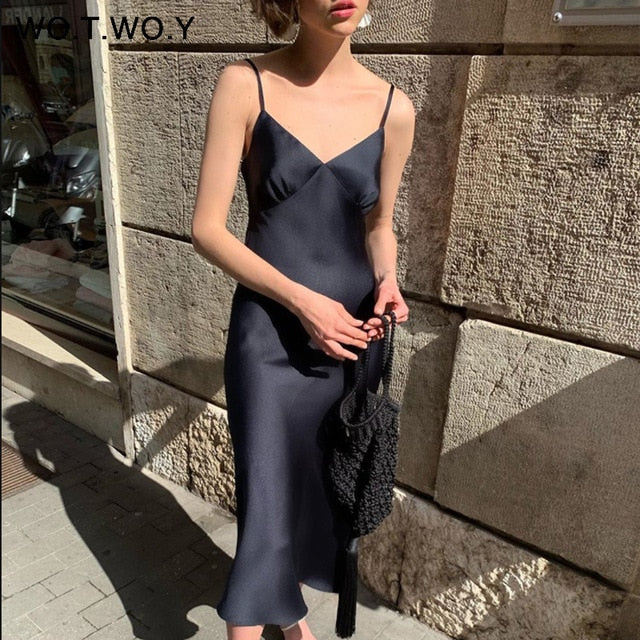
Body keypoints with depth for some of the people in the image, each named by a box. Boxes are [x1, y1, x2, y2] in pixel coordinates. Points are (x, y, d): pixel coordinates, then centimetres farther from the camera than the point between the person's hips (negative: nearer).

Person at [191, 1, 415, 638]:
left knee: (330, 487, 18)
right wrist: (302, 300, -18)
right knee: (269, 498, 1)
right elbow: (207, 228, -10)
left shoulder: (392, 107, -1)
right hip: (269, 333, -3)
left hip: (353, 334, 4)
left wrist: (386, 279, -7)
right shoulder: (246, 85, -8)